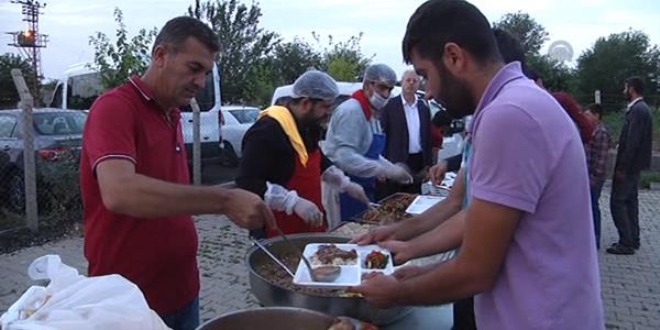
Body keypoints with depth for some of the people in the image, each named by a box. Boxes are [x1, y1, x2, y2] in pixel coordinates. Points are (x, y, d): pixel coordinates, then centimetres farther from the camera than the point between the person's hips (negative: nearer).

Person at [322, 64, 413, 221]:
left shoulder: (372, 114, 12)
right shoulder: (351, 111, -17)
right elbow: (345, 158, -27)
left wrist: (394, 170, 8)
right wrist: (387, 170, -25)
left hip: (363, 189, 9)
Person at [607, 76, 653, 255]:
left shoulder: (638, 110, -19)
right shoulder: (640, 108, 12)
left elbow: (633, 142, -23)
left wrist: (622, 167, -20)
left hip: (629, 166, -10)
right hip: (634, 165, 10)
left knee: (617, 202, -6)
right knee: (630, 201, 15)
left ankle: (626, 243, -2)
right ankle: (632, 240, 23)